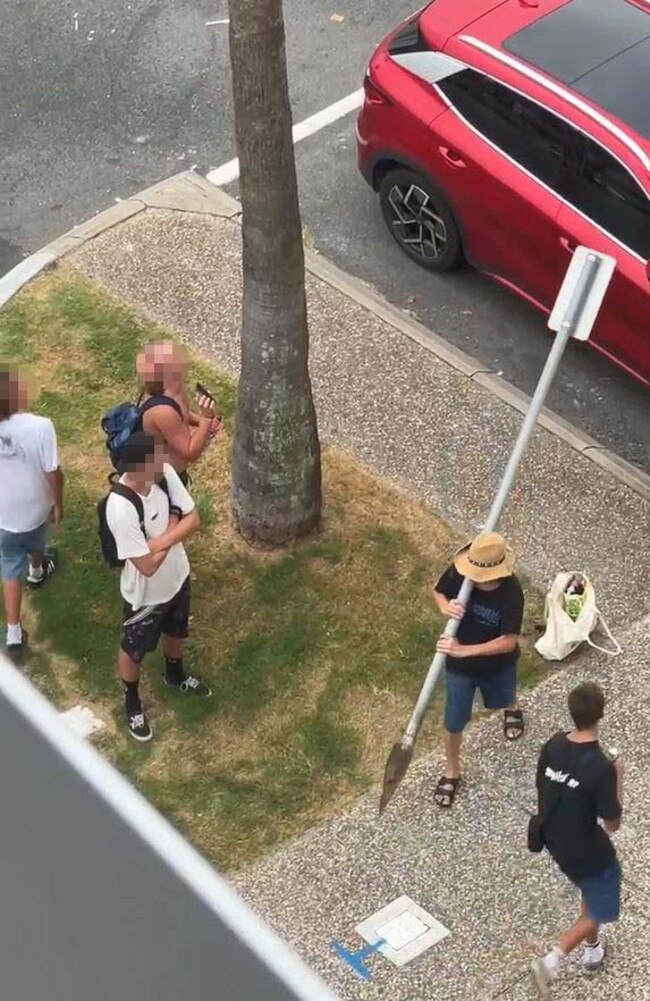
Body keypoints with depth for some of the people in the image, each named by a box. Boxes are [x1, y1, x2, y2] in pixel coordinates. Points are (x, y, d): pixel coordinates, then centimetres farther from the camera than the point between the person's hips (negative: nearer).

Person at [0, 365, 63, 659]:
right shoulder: (40, 427, -32)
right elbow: (53, 473, -21)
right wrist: (58, 504, -1)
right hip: (35, 508, 0)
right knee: (35, 541, 35)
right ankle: (37, 571, 68)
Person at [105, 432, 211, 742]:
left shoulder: (165, 474, -21)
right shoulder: (120, 508, -41)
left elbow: (192, 519, -11)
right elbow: (148, 565, -34)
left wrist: (160, 541, -27)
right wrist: (172, 529, -19)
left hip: (177, 577, 6)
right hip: (145, 595, -6)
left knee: (177, 632, 33)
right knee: (134, 651, 23)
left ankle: (174, 675, 64)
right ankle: (132, 703, 51)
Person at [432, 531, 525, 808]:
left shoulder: (511, 592, -35)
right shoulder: (459, 571, -27)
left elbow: (509, 641, -33)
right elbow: (439, 592, -5)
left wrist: (464, 650, -41)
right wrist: (446, 607, -30)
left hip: (497, 664, -1)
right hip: (459, 664, 1)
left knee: (502, 699, 32)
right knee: (454, 721, 14)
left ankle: (512, 709, 71)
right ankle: (451, 771, 41)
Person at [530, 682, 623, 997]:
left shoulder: (553, 746, -12)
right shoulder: (601, 767, -31)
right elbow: (612, 824, -20)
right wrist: (617, 778, -11)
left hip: (555, 841, 7)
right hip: (586, 850, -7)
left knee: (590, 890, 32)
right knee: (598, 910, 16)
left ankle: (593, 949, 50)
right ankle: (551, 961, 3)